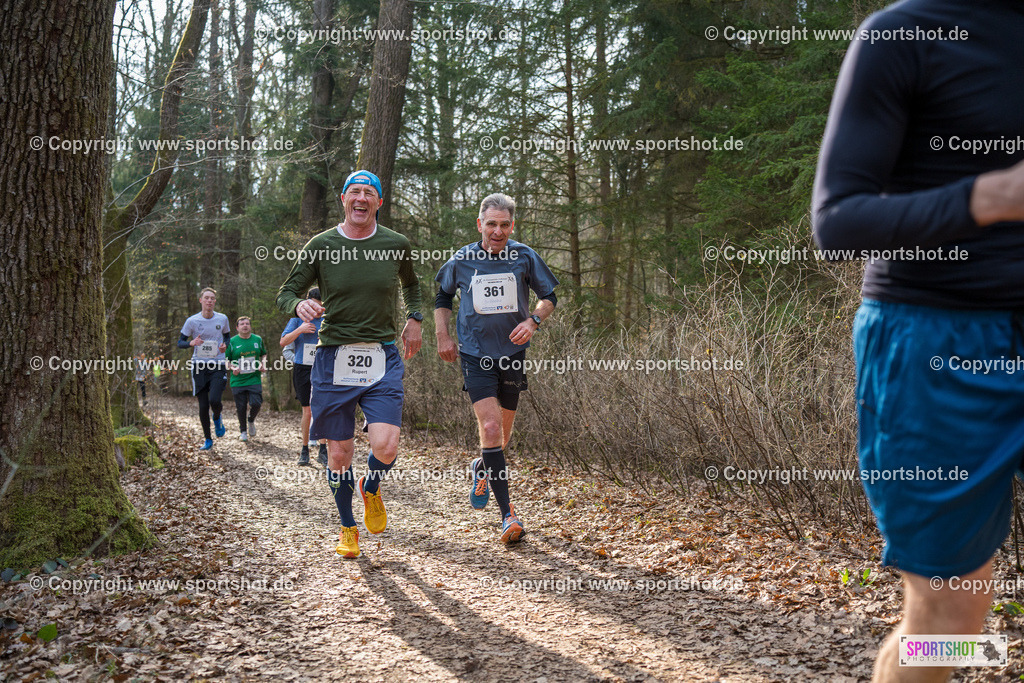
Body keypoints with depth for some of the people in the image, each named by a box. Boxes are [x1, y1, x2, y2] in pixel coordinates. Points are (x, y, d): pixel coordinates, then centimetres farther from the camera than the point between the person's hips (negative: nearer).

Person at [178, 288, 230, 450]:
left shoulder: (222, 319, 2)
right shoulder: (192, 321, -2)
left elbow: (227, 336, 19)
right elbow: (180, 342, 4)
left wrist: (225, 345, -4)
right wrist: (192, 343, -18)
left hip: (218, 365, 0)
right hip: (199, 366, 0)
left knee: (214, 400, -20)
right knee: (203, 406, 2)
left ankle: (217, 418, 16)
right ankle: (208, 440, 19)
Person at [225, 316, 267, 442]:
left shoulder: (258, 339, 7)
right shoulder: (232, 342, 0)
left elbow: (263, 354, 21)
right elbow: (225, 360, 5)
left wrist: (263, 363, 0)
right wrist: (232, 368, -14)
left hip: (254, 379, 1)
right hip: (237, 381, -1)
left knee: (256, 404, -13)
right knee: (241, 407, 5)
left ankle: (251, 421, 21)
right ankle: (243, 431, 27)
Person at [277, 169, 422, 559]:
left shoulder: (397, 245, 5)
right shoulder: (320, 246, 0)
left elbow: (410, 283, 27)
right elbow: (285, 294, 6)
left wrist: (414, 318, 13)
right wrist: (299, 305, -17)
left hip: (383, 359, 0)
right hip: (334, 358, 0)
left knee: (385, 447, -16)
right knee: (339, 454, 5)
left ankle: (371, 489, 19)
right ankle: (348, 527, 28)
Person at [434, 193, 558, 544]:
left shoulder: (525, 257, -4)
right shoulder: (461, 260, -4)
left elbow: (549, 297, 7)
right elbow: (443, 296, 15)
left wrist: (532, 321, -12)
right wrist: (443, 336, 6)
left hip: (512, 354, 2)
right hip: (475, 356, -2)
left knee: (503, 432, 13)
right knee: (490, 427, -17)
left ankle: (482, 470, 48)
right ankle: (507, 513, -14)